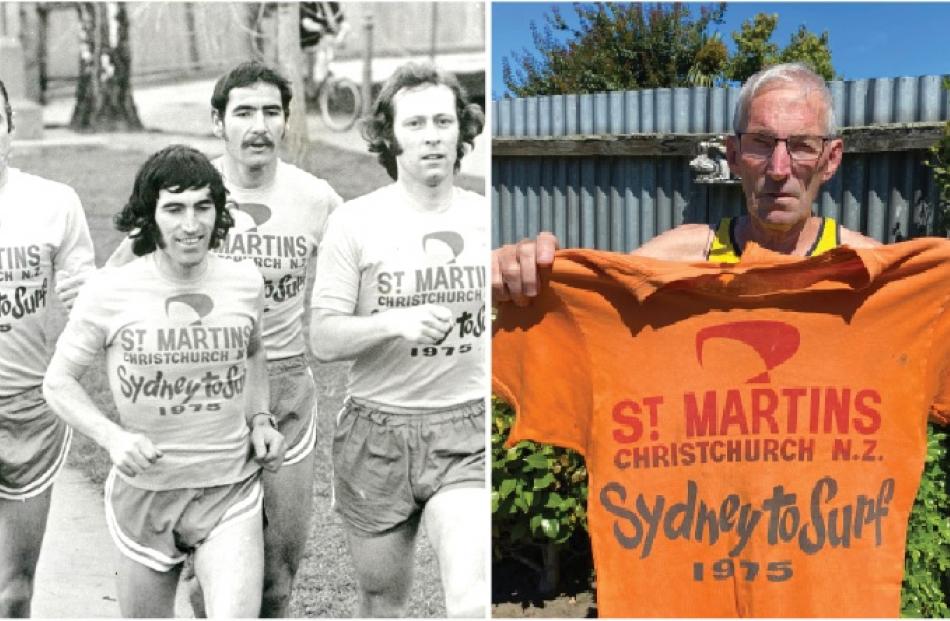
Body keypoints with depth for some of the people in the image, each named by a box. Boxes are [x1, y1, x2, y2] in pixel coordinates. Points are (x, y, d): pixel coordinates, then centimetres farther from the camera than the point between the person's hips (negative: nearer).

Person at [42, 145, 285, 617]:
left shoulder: (246, 283, -3)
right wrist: (111, 436, -18)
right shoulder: (109, 292, -11)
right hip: (144, 493, 0)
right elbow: (58, 381, -1)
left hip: (231, 493, 0)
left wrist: (260, 419, 3)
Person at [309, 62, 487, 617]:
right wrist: (393, 322, -24)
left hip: (468, 435, 0)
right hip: (377, 433, 0)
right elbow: (324, 340, -8)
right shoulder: (355, 222, -5)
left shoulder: (485, 217, 2)